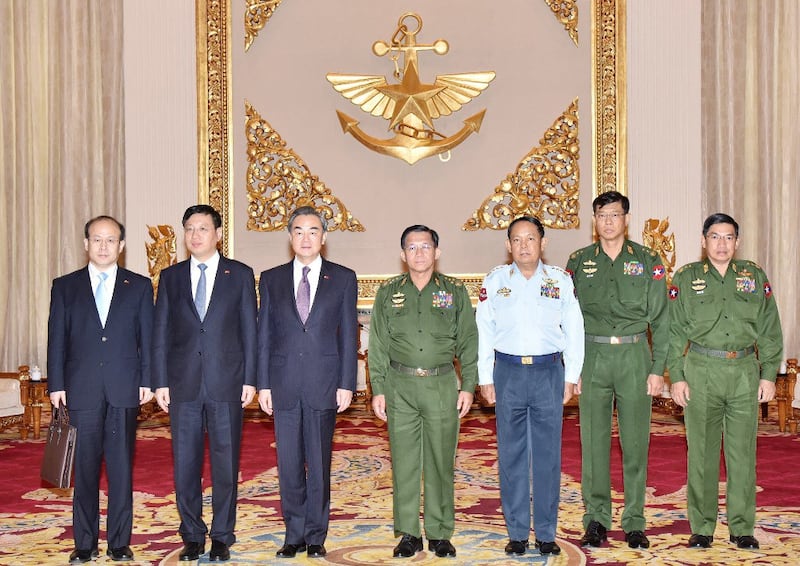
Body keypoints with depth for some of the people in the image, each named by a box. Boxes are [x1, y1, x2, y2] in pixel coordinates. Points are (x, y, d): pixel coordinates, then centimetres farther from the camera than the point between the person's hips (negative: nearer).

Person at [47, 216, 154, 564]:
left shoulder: (139, 287, 8)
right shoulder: (65, 286, 8)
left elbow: (147, 337, 6)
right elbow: (57, 339, 6)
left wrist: (147, 380, -1)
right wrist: (56, 385, 0)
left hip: (124, 390, 0)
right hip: (82, 390, 0)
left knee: (121, 468, 4)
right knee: (85, 469, 4)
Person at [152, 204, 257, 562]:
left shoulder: (240, 275, 5)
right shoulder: (171, 277, 9)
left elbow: (249, 330, 3)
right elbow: (160, 333, 7)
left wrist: (250, 379, -2)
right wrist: (160, 382, 0)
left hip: (227, 383, -1)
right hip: (183, 384, 2)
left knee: (225, 462, 4)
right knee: (185, 463, 5)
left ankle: (222, 536, 15)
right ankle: (192, 535, 18)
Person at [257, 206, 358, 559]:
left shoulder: (343, 278, 5)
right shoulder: (271, 279, 9)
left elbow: (348, 334, 3)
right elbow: (264, 335, 8)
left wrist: (346, 384, -4)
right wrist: (263, 384, 2)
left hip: (324, 384, -1)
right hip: (284, 384, 2)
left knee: (319, 464, 4)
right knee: (289, 465, 6)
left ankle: (316, 536, 15)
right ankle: (295, 535, 17)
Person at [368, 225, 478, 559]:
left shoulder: (455, 291, 6)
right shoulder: (388, 293, 8)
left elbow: (468, 341, 7)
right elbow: (378, 345, 8)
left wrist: (468, 385, 0)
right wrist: (378, 390, 2)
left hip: (442, 385, 0)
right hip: (400, 386, 1)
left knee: (441, 461, 3)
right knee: (404, 462, 2)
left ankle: (440, 534, 14)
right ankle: (408, 534, 12)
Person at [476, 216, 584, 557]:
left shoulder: (560, 280, 5)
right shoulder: (494, 281, 4)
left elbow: (574, 330, 7)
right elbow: (483, 332, 5)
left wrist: (571, 377, 4)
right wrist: (485, 379, 2)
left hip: (549, 372, 0)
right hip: (509, 372, 0)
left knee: (548, 455, 3)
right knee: (511, 455, 4)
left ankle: (546, 534, 13)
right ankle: (517, 533, 13)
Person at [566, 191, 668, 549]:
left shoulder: (648, 262, 5)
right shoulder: (578, 263, 8)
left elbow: (660, 319, 4)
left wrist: (658, 369, -2)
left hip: (634, 357, 0)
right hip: (592, 358, 1)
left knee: (635, 441, 3)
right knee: (593, 441, 2)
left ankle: (634, 523, 13)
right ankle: (596, 520, 12)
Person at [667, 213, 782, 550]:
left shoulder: (755, 277, 10)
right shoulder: (686, 278, 6)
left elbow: (769, 330, 10)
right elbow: (674, 331, 4)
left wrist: (769, 374, 3)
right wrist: (676, 377, -2)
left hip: (745, 372, 1)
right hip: (701, 372, -1)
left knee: (743, 452, 3)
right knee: (701, 452, 3)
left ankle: (742, 528, 13)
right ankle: (702, 528, 12)